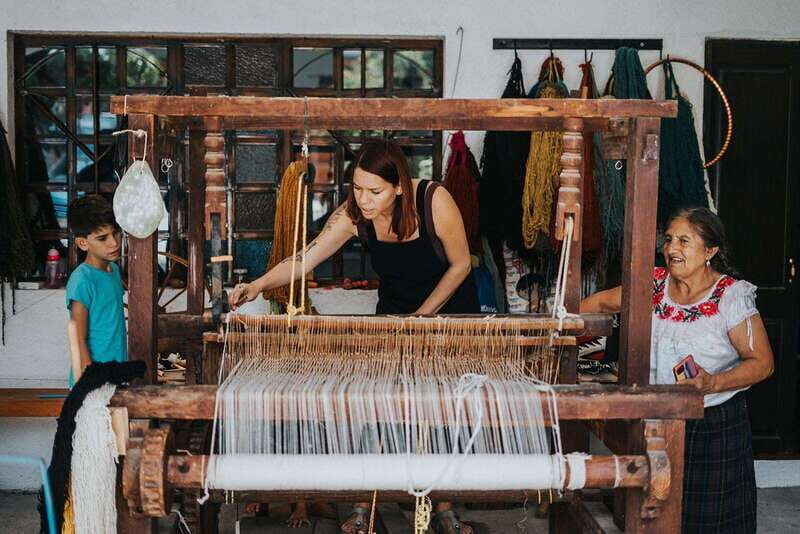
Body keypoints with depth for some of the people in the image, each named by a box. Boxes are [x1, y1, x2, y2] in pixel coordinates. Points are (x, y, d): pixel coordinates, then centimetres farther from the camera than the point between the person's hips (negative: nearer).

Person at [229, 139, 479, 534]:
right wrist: (259, 285, -45)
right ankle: (365, 501, 10)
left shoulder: (434, 201, -29)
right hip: (393, 310, 2)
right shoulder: (354, 214, -21)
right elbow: (306, 258, -29)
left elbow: (461, 265, -17)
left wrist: (422, 316, -17)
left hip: (451, 309, -2)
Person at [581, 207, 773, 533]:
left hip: (714, 427, -4)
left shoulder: (732, 296, -10)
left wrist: (713, 383, -24)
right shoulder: (653, 283, 3)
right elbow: (603, 302, 17)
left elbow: (762, 362, -9)